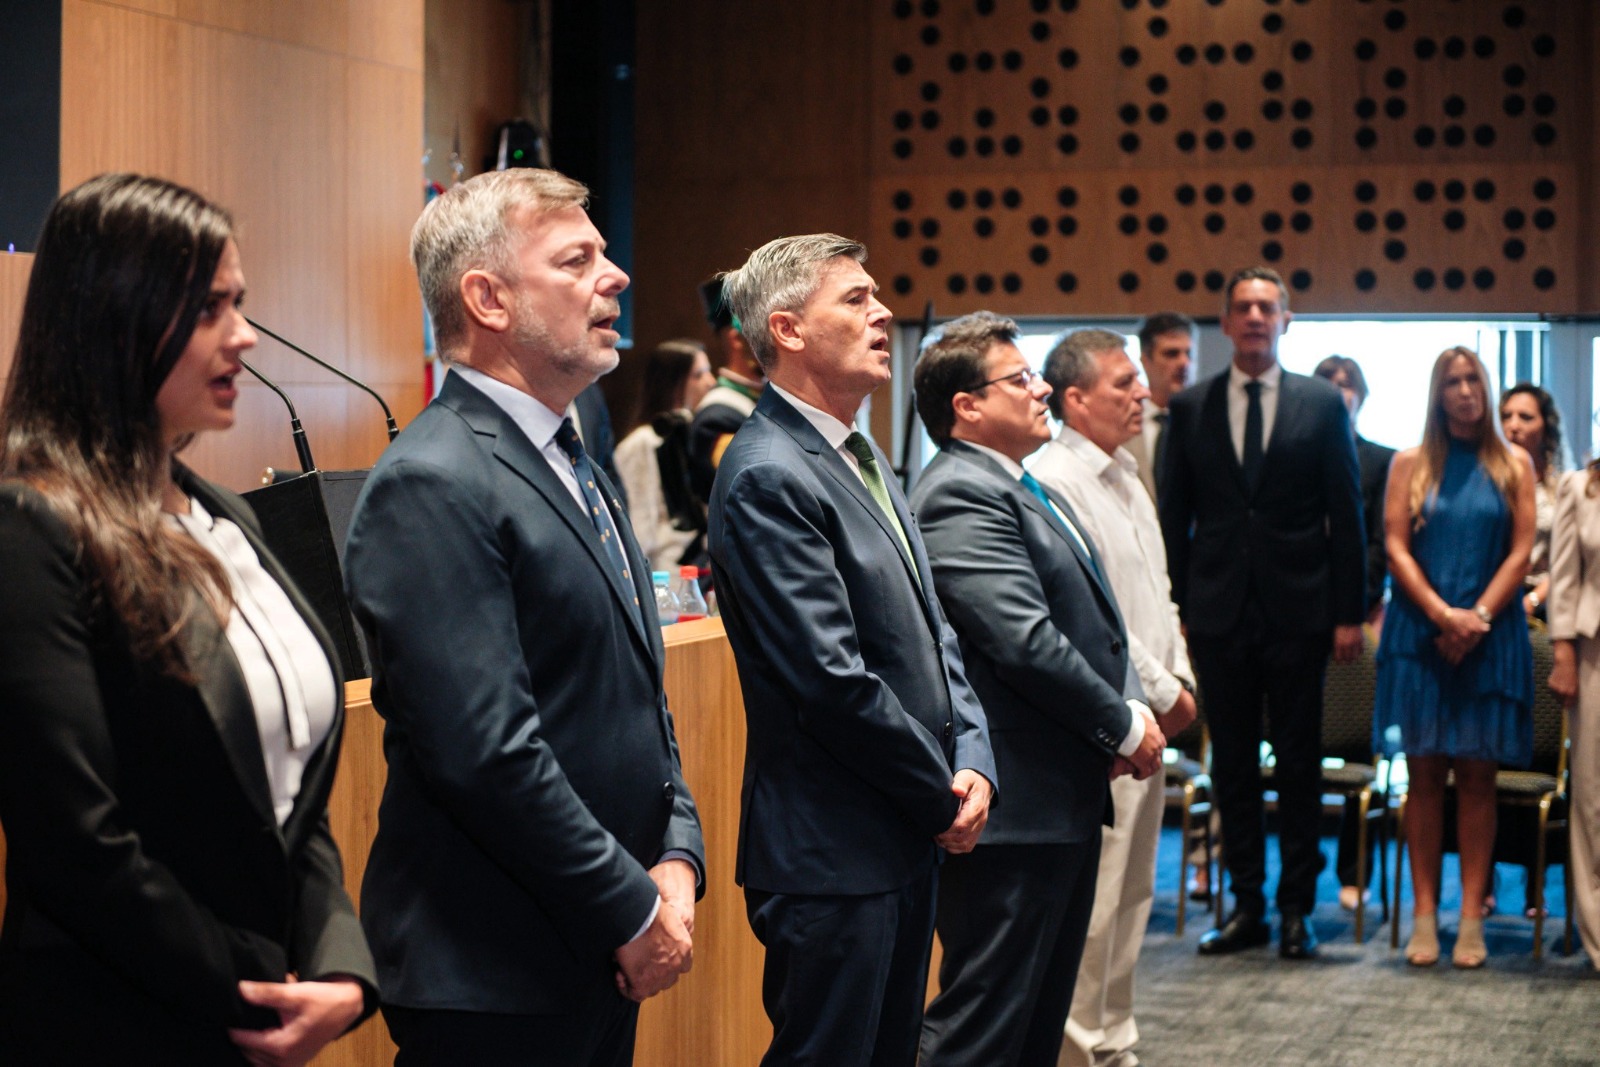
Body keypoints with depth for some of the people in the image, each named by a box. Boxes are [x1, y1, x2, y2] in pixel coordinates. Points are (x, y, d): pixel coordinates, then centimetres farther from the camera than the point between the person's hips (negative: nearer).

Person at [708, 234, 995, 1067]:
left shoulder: (865, 460, 14)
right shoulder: (768, 476, -17)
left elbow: (931, 632, 15)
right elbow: (835, 681, -22)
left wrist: (973, 759, 0)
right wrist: (944, 796, -11)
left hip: (908, 842, 9)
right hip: (832, 853, -9)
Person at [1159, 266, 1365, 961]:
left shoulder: (1322, 404, 3)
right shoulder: (1190, 408, 6)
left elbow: (1347, 515, 3)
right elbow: (1173, 517, 8)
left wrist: (1348, 612, -2)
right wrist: (1174, 608, 1)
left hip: (1297, 611, -1)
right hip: (1220, 611, 1)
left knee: (1298, 765, 5)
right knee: (1232, 765, 7)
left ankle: (1296, 909, 13)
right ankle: (1246, 906, 15)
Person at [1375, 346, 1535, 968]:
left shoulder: (1513, 466, 8)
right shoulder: (1410, 465, 8)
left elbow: (1521, 550, 1)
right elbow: (1396, 548, 0)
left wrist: (1478, 617, -11)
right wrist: (1444, 615, -11)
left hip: (1491, 635, 0)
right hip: (1421, 632, 0)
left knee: (1476, 774, 0)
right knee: (1424, 771, 0)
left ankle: (1472, 916, 1)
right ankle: (1424, 912, 3)